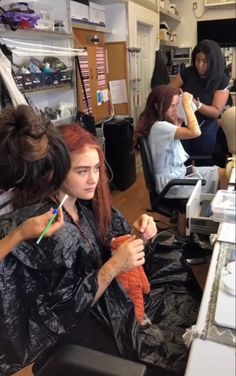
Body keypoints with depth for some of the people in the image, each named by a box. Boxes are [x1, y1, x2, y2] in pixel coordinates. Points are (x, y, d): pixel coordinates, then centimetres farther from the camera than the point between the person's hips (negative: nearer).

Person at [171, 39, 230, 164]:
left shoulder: (222, 81, -10)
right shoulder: (187, 73, -6)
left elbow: (216, 112, -15)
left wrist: (197, 105, -32)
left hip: (205, 130, -1)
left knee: (202, 165, 10)